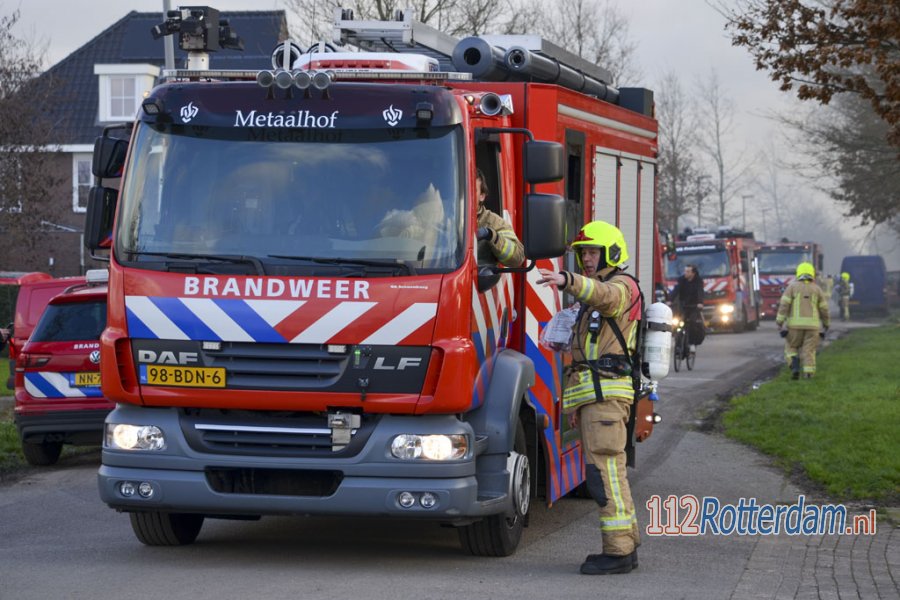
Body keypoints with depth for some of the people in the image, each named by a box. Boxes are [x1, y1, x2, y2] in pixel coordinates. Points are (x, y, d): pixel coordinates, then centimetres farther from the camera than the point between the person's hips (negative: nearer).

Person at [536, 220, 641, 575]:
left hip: (607, 392, -10)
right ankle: (626, 546, 16)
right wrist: (574, 402, 22)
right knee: (609, 473, 12)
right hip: (591, 396, 10)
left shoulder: (622, 287, -4)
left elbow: (603, 295, -31)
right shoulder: (592, 299, 27)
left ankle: (617, 552, -16)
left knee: (605, 471, -14)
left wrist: (567, 281, -49)